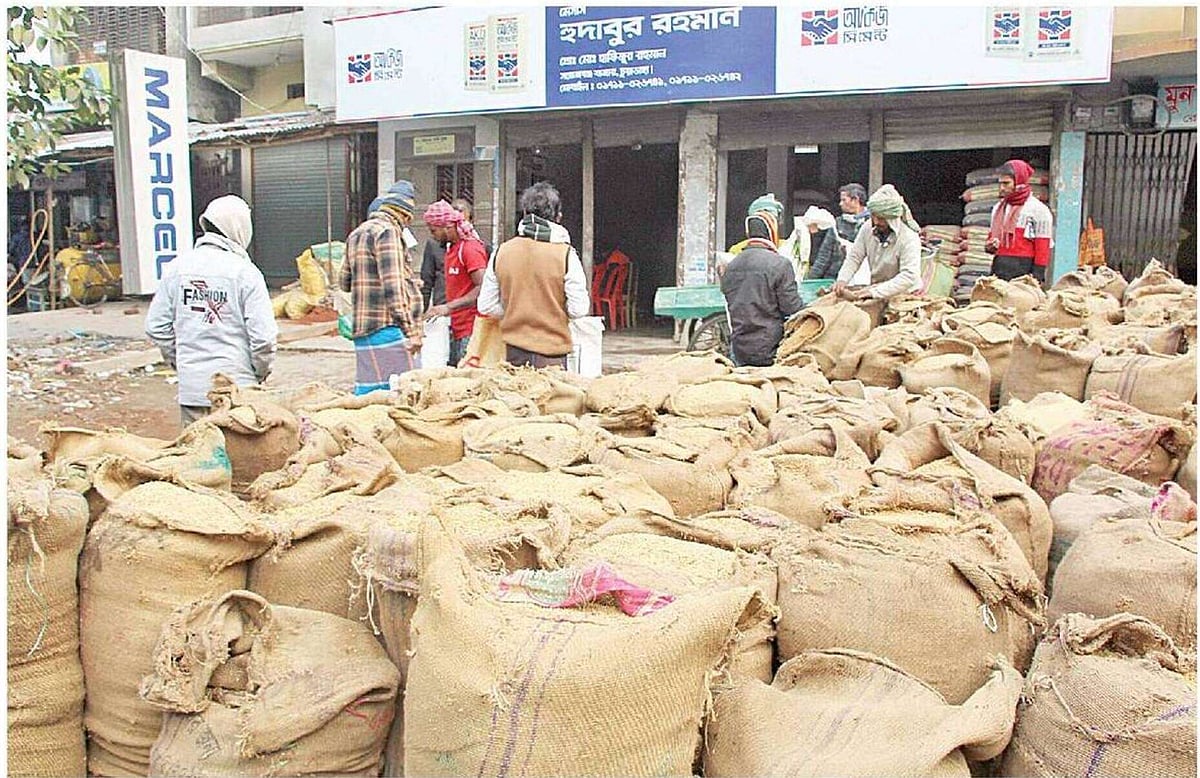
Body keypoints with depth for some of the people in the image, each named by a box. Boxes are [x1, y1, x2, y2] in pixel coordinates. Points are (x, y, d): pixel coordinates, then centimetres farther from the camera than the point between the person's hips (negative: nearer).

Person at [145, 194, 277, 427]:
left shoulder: (177, 267, 4)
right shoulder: (246, 272, -10)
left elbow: (156, 326, 8)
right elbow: (263, 336, -12)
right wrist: (261, 372, 5)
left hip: (190, 386, 4)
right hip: (236, 386, -4)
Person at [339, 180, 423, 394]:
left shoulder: (357, 233, 18)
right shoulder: (387, 231, -9)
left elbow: (344, 282, 23)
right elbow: (393, 287, -17)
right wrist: (411, 330, -18)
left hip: (361, 328, 9)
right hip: (386, 327, -9)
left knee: (365, 388, 11)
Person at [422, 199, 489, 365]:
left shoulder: (471, 248, -12)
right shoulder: (451, 248, 18)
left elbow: (482, 288, -21)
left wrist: (448, 307, -23)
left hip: (471, 331, -9)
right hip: (456, 329, 9)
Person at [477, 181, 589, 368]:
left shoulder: (501, 252, 0)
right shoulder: (566, 254, -10)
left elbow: (486, 306, 3)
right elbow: (578, 310, -10)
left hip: (514, 351, 3)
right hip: (552, 350, -3)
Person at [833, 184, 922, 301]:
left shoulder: (909, 238, -20)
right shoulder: (868, 229, -4)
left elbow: (909, 276, -28)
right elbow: (854, 257, 2)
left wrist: (876, 292, -36)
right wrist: (842, 280, -17)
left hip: (903, 294, -6)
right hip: (876, 286, 6)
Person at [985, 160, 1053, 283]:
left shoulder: (1038, 210, -2)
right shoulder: (998, 208, 18)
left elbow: (1043, 248, -5)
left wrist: (1037, 277, -11)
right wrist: (990, 246, 4)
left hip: (1023, 271, -6)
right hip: (999, 268, 6)